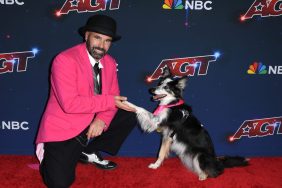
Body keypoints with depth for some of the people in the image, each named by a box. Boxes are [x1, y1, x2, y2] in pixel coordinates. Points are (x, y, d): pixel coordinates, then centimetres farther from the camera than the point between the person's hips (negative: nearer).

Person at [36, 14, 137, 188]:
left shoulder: (110, 62, 1)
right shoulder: (65, 60, -21)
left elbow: (114, 97, 3)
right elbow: (70, 103, -28)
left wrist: (102, 119, -18)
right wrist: (108, 101, -23)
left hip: (95, 122, 7)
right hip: (63, 129, -6)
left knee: (130, 115, -3)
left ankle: (90, 152, 8)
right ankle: (50, 158, 17)